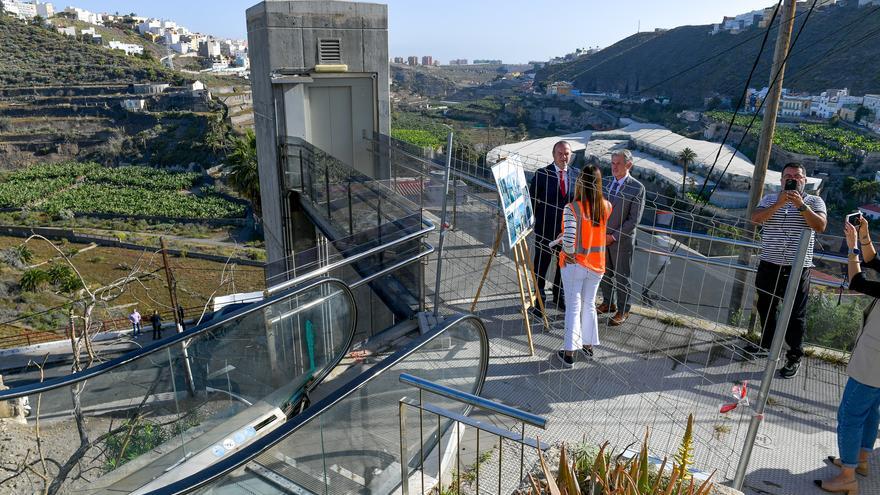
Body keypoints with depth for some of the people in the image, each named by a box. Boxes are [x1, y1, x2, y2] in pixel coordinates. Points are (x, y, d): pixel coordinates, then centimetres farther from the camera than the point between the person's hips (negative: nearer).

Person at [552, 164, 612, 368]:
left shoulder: (572, 208, -20)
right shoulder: (607, 207, -6)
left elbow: (568, 238, -27)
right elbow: (605, 232, 6)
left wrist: (570, 253, -10)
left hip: (574, 264, -4)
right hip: (597, 264, 4)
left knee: (573, 308, 5)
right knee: (589, 305, 19)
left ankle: (568, 353, 9)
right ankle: (588, 346, 32)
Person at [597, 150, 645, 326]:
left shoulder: (637, 188, -11)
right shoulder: (607, 183, 5)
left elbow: (634, 219, -14)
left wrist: (615, 236, -17)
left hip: (622, 240, -5)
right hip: (603, 237, 5)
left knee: (621, 277, 5)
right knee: (605, 273, 16)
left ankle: (623, 310, 21)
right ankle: (608, 303, 35)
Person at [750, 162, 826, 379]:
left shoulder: (814, 202, 3)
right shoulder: (770, 199, 7)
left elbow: (820, 226, -13)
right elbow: (756, 218, -10)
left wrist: (800, 204, -20)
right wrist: (780, 203, -20)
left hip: (797, 269, -3)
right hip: (769, 265, 3)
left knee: (795, 314, 2)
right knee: (765, 307, 16)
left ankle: (795, 356, 13)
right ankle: (767, 343, 36)